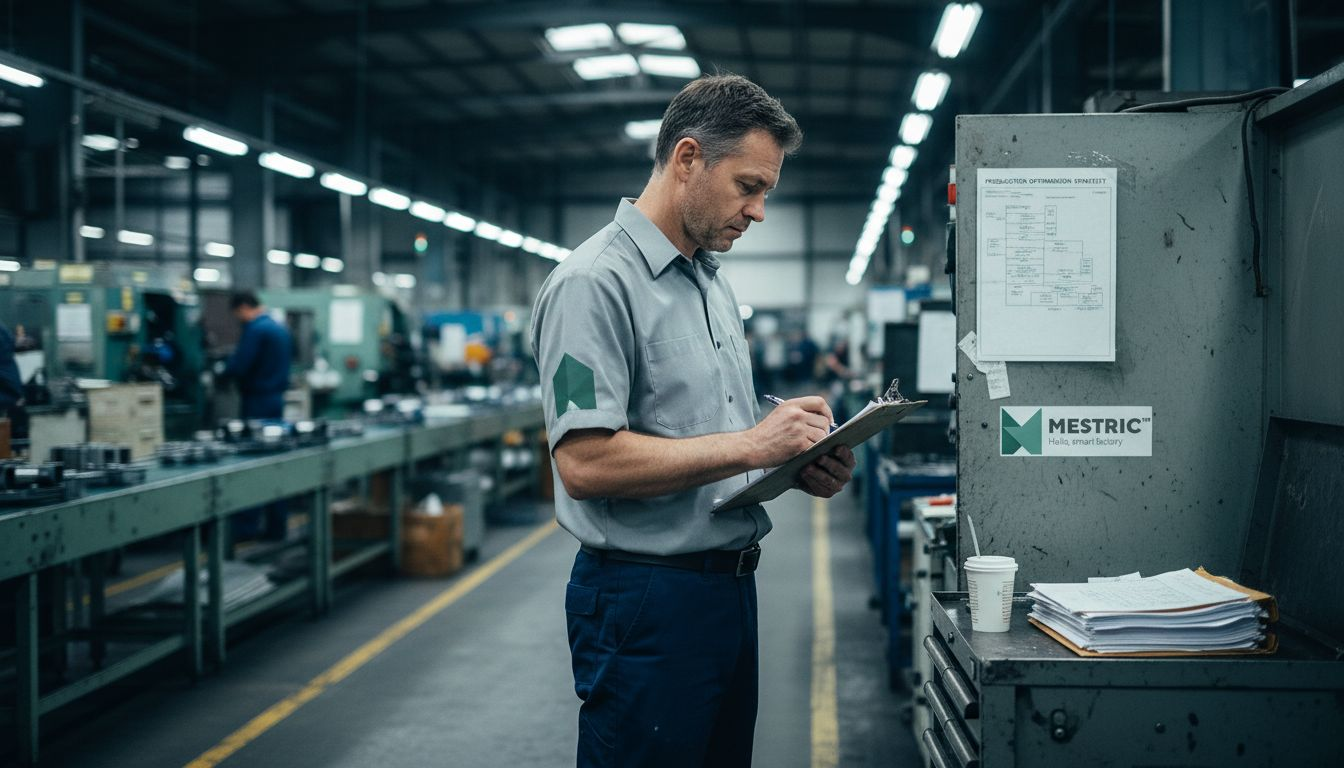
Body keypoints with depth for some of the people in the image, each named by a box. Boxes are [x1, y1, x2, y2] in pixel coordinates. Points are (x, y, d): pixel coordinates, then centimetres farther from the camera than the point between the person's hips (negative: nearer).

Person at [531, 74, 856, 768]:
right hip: (646, 598, -9)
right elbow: (586, 463, -24)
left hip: (729, 582, 9)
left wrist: (797, 465, 2)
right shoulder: (595, 282, -15)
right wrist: (752, 445, -22)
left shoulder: (713, 284, 15)